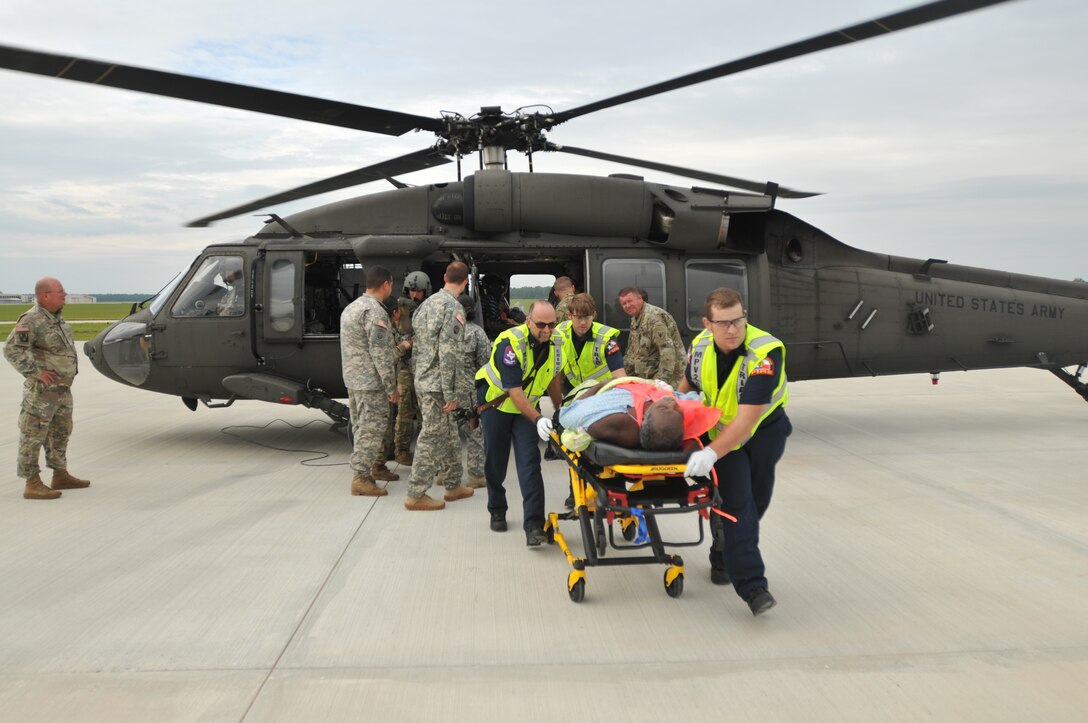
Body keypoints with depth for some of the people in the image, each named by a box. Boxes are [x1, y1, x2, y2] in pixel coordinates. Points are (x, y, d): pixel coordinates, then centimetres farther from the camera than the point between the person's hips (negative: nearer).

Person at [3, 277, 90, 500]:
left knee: (60, 433, 17)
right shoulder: (31, 320, -16)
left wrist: (70, 370, 16)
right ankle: (32, 484, 1)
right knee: (33, 436, -3)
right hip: (42, 391, -10)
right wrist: (36, 371, -22)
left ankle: (60, 475, 29)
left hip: (62, 389, 10)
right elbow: (12, 349, -23)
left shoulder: (57, 319, 13)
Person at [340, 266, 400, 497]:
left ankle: (362, 469, 25)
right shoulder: (375, 311, -17)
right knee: (371, 430, -3)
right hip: (371, 382, -9)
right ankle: (362, 477, 0)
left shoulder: (351, 307, 14)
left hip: (352, 379, 9)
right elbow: (380, 354, -20)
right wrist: (392, 387, -15)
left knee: (360, 427, 16)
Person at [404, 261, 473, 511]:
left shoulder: (428, 303, 12)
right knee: (431, 437, -2)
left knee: (448, 434, 18)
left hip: (422, 379, 9)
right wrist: (450, 394, -18)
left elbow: (417, 346, 16)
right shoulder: (453, 307, -16)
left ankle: (453, 484, 28)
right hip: (437, 384, -9)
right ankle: (416, 494, 5)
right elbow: (448, 352, -21)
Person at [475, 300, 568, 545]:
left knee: (529, 461, -10)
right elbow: (514, 391, -33)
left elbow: (553, 377, 9)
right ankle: (497, 511, 31)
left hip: (527, 406, 3)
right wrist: (538, 419, -41)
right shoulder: (511, 343, -28)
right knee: (496, 462, 8)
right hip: (496, 403, -3)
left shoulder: (554, 343, -9)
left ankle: (534, 525, -14)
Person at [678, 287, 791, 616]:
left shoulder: (766, 352, -33)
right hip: (720, 429, 2)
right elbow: (687, 386, 6)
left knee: (756, 500, 9)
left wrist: (712, 453, -46)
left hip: (764, 429, -1)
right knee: (736, 503, -10)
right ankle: (751, 585, -9)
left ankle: (724, 559, 33)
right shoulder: (701, 346, -16)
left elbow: (747, 417, -39)